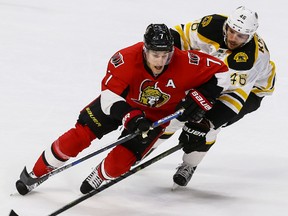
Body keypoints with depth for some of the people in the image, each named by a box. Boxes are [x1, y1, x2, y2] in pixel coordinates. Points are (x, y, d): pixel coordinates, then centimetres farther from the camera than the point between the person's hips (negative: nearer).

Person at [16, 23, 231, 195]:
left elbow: (221, 72, -23)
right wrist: (131, 117, -45)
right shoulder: (126, 60, -35)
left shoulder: (184, 63, -32)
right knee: (78, 137, -9)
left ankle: (99, 177, 25)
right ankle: (36, 174, 13)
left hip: (155, 115, 0)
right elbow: (110, 95, -30)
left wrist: (198, 100, -30)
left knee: (119, 163, -13)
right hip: (121, 103, 0)